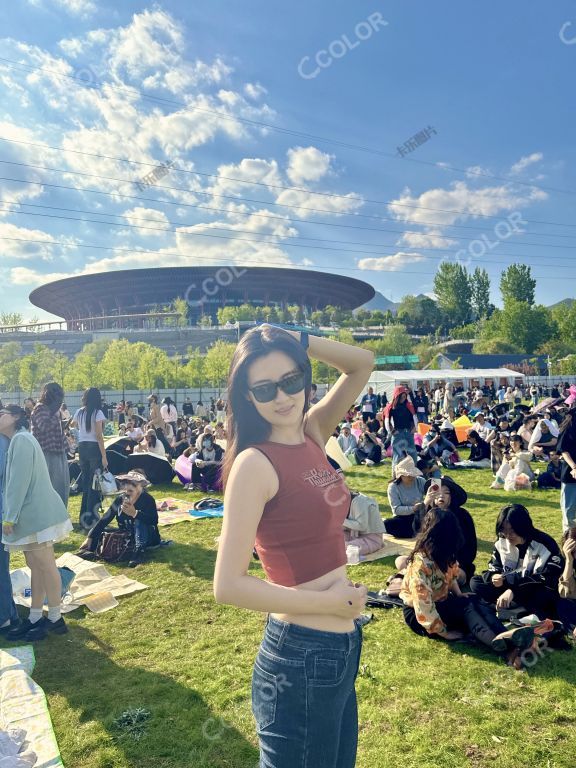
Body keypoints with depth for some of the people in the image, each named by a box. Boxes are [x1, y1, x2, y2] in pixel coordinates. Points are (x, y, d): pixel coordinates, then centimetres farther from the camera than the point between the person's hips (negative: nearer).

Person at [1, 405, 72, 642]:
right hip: (31, 514, 10)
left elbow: (20, 481, -18)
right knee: (36, 567, 15)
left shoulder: (21, 439, -14)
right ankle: (35, 618, 25)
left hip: (37, 513, -10)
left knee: (46, 567, 0)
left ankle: (55, 619, 11)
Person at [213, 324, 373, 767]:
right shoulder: (255, 463, -20)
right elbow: (229, 586, -22)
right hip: (302, 654, -8)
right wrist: (328, 601, -15)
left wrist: (295, 340, -6)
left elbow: (363, 364, 8)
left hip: (342, 644, 8)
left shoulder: (312, 435, 0)